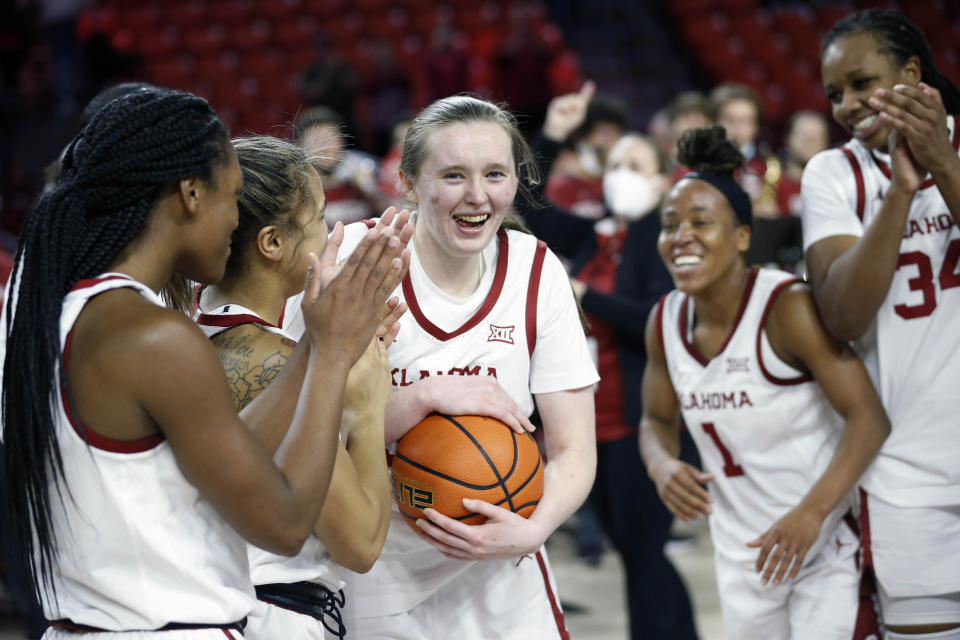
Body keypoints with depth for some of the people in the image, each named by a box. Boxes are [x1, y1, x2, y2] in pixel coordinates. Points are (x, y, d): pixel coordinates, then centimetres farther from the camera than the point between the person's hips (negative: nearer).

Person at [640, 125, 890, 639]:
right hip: (743, 553, 6)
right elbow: (658, 420, 14)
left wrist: (813, 511, -34)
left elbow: (869, 416, -23)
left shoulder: (787, 308, -19)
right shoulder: (665, 321, 0)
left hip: (829, 544, -6)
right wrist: (663, 466, -9)